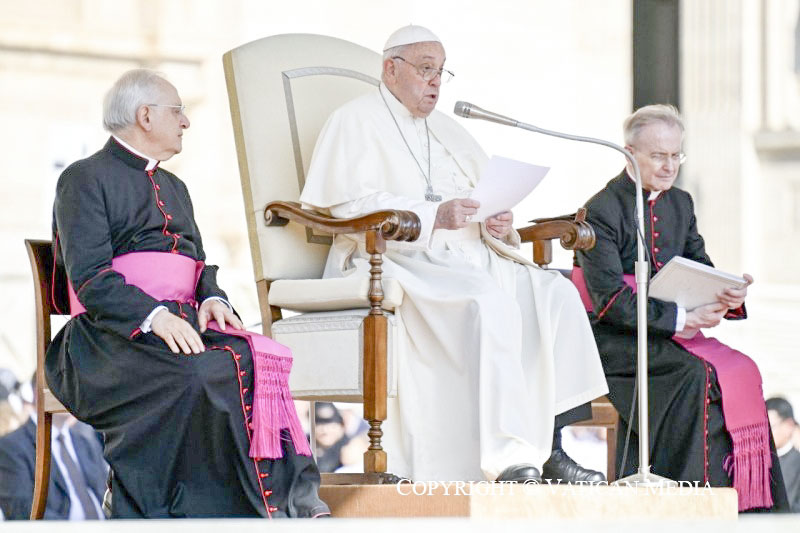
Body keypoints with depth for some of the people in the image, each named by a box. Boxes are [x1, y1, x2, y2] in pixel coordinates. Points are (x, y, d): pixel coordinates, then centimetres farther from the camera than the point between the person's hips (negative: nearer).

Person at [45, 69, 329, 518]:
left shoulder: (174, 187, 29)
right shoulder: (85, 179, 3)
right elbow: (89, 278, -9)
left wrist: (212, 299, -2)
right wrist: (155, 317, -24)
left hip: (182, 324, 6)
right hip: (112, 335, -6)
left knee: (252, 359, -26)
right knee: (195, 374, -36)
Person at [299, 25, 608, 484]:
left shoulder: (446, 130, 27)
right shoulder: (356, 123, 3)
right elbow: (349, 205, -11)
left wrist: (496, 224, -4)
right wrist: (434, 216, -21)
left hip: (465, 255, 8)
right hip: (396, 261, -8)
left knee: (554, 294, -16)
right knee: (488, 302, -34)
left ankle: (547, 446, -22)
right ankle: (508, 460, -40)